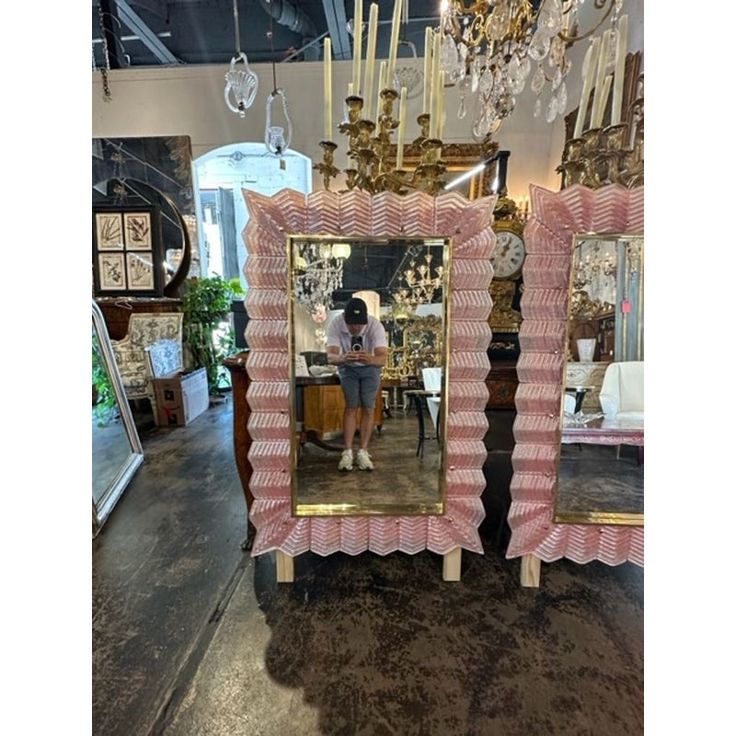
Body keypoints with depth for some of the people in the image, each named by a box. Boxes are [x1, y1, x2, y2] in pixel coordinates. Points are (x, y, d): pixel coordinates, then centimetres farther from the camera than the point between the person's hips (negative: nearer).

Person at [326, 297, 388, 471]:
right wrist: (343, 358, -61)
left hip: (370, 368, 0)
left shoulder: (375, 325, -34)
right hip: (348, 368, 0)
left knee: (368, 408, -5)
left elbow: (382, 358, -42)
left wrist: (370, 359, -64)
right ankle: (347, 452, -3)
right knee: (351, 406, -9)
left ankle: (363, 452, 3)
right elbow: (330, 357, -38)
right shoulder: (335, 324, -31)